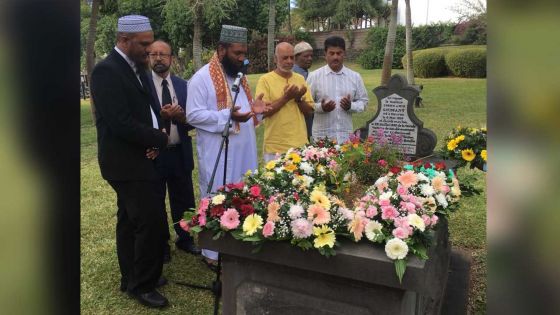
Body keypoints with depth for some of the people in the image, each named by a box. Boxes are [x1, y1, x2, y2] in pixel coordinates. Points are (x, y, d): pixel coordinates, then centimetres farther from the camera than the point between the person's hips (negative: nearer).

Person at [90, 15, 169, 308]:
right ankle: (142, 284, 9)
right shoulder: (107, 70, -18)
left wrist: (152, 140, -5)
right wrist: (159, 139, -13)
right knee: (152, 222, -8)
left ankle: (132, 277, 31)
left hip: (135, 156, 9)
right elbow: (121, 123, -25)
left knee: (130, 220, 17)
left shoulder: (135, 68, 10)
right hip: (125, 161, -9)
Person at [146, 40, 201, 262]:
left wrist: (182, 117, -16)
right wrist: (161, 116, -25)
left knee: (184, 200, 15)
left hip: (180, 153, 4)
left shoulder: (183, 86, 5)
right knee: (156, 203, 12)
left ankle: (185, 239, 34)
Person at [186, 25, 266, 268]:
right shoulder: (202, 78, -12)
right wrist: (227, 115, -27)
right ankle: (212, 253, 17)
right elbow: (193, 115, -17)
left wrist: (254, 108, -1)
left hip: (244, 151, 8)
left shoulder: (239, 75, 14)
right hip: (217, 154, -7)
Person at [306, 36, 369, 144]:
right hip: (322, 135, -2)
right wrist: (320, 107, -18)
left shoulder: (355, 77, 7)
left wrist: (351, 106, -9)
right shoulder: (314, 76, 0)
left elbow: (363, 102, 12)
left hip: (346, 135, 2)